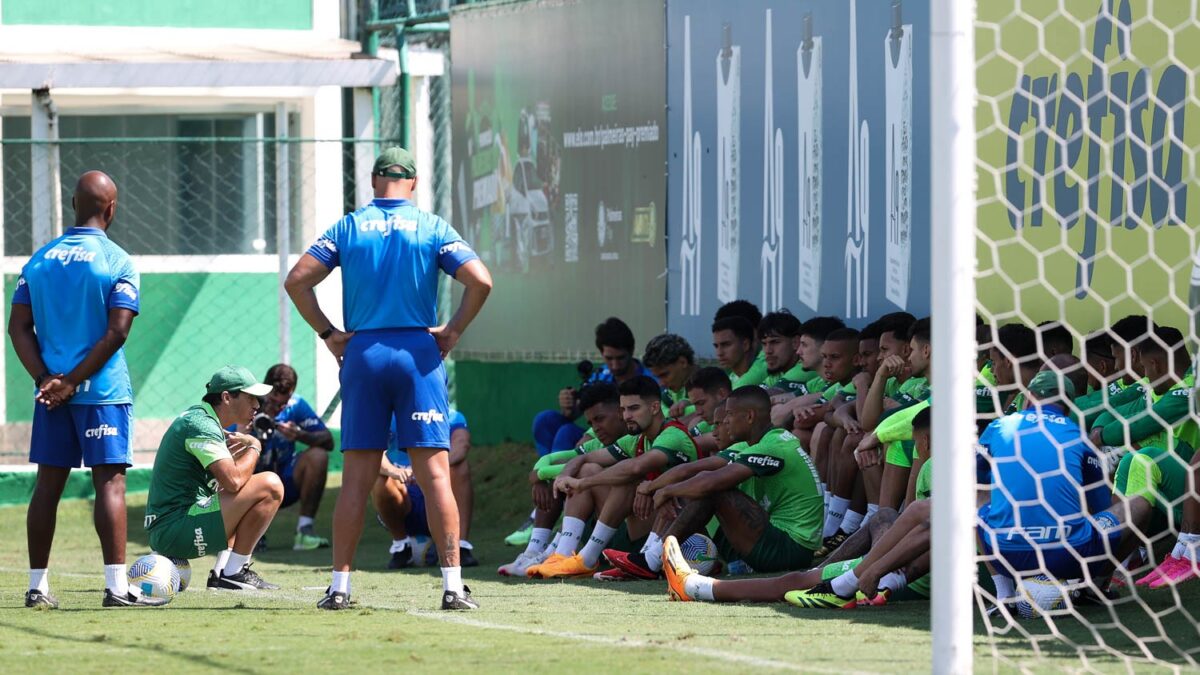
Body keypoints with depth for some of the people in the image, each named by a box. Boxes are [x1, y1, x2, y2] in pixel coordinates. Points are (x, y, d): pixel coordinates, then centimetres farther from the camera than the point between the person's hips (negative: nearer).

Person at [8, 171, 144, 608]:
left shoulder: (40, 259, 9)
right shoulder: (117, 262, -6)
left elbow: (19, 327, 4)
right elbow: (116, 332, -14)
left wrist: (45, 379, -3)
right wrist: (72, 382, -11)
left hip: (50, 392, 5)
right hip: (103, 392, -5)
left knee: (48, 483, 9)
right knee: (110, 480, -4)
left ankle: (37, 586, 11)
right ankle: (116, 585, -10)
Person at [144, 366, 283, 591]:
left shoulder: (196, 417, 19)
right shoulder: (202, 425, -13)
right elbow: (233, 481, -24)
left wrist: (247, 444, 6)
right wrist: (254, 448, -5)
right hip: (176, 529, -11)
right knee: (270, 485, -16)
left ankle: (222, 572, 16)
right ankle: (234, 572, -10)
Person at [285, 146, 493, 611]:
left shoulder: (348, 227, 7)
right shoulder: (433, 228, 3)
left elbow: (296, 281, 0)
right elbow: (480, 281, -9)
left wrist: (327, 333, 6)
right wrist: (453, 332, 1)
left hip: (362, 353, 2)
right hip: (419, 351, -2)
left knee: (356, 478, 5)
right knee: (435, 472, -3)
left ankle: (340, 586, 5)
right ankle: (453, 585, -8)